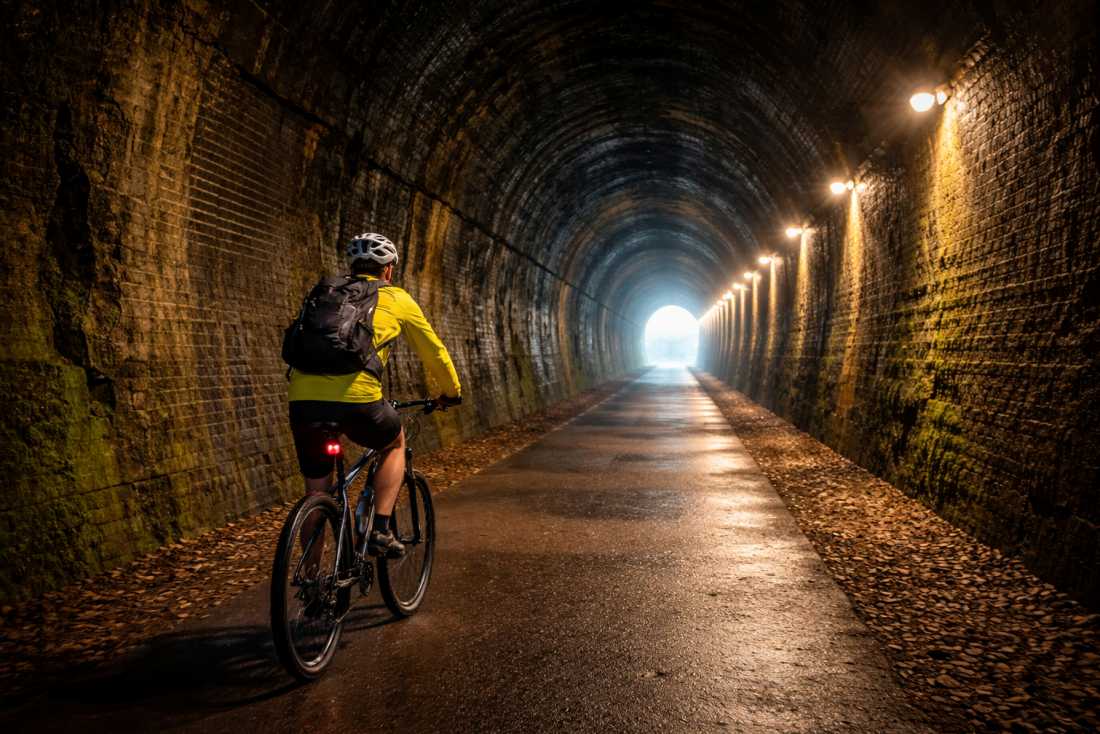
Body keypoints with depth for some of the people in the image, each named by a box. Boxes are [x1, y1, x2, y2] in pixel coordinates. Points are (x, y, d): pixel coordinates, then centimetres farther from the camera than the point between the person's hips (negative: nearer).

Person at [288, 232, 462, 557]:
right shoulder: (397, 299, 18)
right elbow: (434, 352, 26)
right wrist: (452, 392, 42)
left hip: (303, 398, 3)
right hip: (356, 399, -3)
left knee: (316, 492, 19)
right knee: (395, 444, 28)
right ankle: (380, 531, 14)